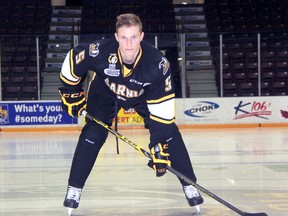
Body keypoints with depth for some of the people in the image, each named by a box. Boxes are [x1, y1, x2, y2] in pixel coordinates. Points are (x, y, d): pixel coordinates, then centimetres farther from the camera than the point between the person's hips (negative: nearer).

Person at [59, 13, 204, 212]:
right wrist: (71, 91, -9)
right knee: (92, 135, -14)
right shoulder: (101, 51, -37)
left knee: (169, 133, -10)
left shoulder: (157, 62, -37)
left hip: (143, 95, 0)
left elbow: (162, 106, -32)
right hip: (105, 93, 0)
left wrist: (160, 144, -35)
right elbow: (74, 58, -15)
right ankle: (74, 189, 0)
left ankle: (189, 185, 2)